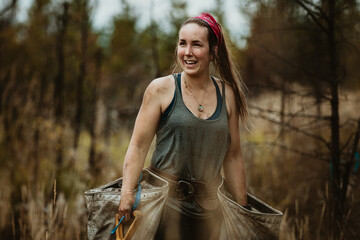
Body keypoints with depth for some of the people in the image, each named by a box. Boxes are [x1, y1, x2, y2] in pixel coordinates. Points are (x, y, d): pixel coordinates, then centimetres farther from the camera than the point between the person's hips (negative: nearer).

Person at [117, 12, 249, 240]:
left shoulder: (227, 95, 7)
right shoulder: (161, 89, -2)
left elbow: (233, 157, 12)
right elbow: (138, 146, -5)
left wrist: (243, 211, 13)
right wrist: (127, 193, -17)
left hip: (209, 210, 3)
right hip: (165, 204, -3)